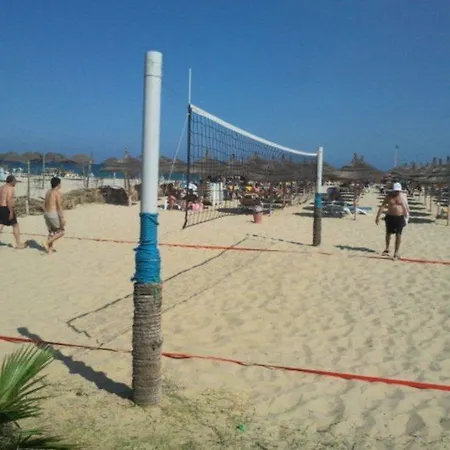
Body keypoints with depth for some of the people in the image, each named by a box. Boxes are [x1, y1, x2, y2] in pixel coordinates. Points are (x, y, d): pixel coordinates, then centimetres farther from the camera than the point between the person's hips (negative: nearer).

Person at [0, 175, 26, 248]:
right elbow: (9, 200, -22)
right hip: (7, 209, -8)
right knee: (15, 225, 7)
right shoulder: (11, 188, -11)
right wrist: (11, 212, -22)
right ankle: (18, 244, 13)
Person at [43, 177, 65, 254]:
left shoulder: (48, 192, 12)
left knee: (51, 232, 19)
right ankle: (47, 243, -6)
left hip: (46, 214, 8)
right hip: (54, 214, -8)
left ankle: (50, 249, 19)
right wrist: (62, 218, -15)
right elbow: (59, 207, -16)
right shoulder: (57, 192, -12)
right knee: (61, 232, 4)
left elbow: (45, 205, 15)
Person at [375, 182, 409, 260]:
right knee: (388, 233, 14)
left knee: (398, 235, -4)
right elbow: (382, 206, 0)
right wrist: (378, 216, -4)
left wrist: (406, 218, -6)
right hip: (390, 217, 2)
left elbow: (406, 208, -2)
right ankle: (387, 249, 35)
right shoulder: (389, 196, -1)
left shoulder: (402, 197, -4)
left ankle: (396, 252, 1)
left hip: (400, 218, -2)